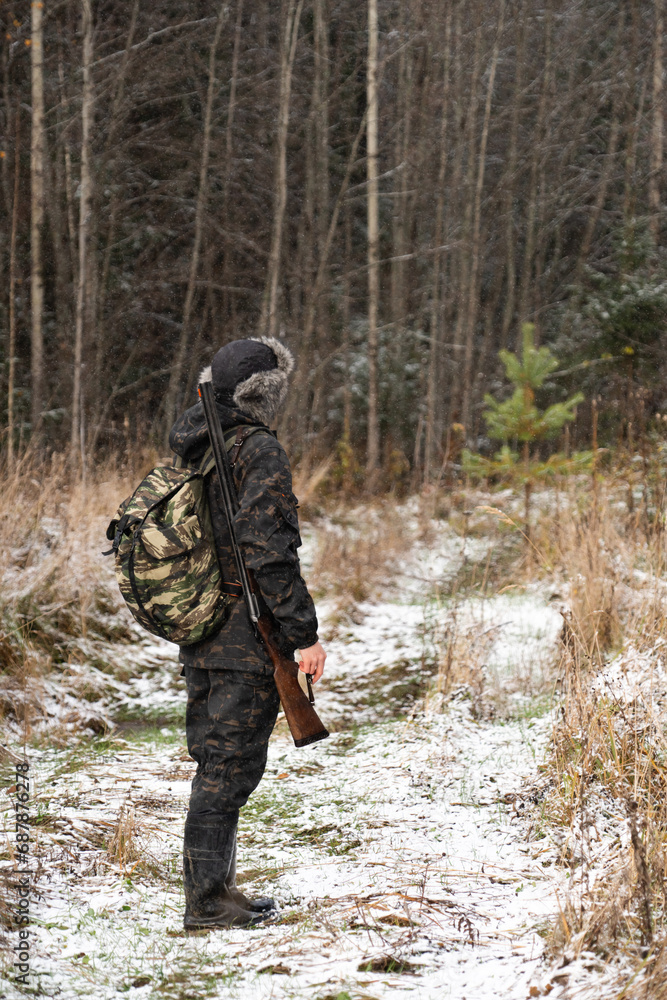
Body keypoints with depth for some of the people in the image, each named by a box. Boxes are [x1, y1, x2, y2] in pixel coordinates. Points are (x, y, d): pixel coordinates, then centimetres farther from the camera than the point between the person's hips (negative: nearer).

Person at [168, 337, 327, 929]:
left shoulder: (197, 448, 11)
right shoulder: (259, 451, -15)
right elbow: (268, 552, -21)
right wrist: (304, 634, -17)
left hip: (198, 635, 9)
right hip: (245, 641, -9)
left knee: (215, 762, 16)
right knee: (230, 766, -2)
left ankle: (211, 889, 23)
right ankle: (209, 901, 2)